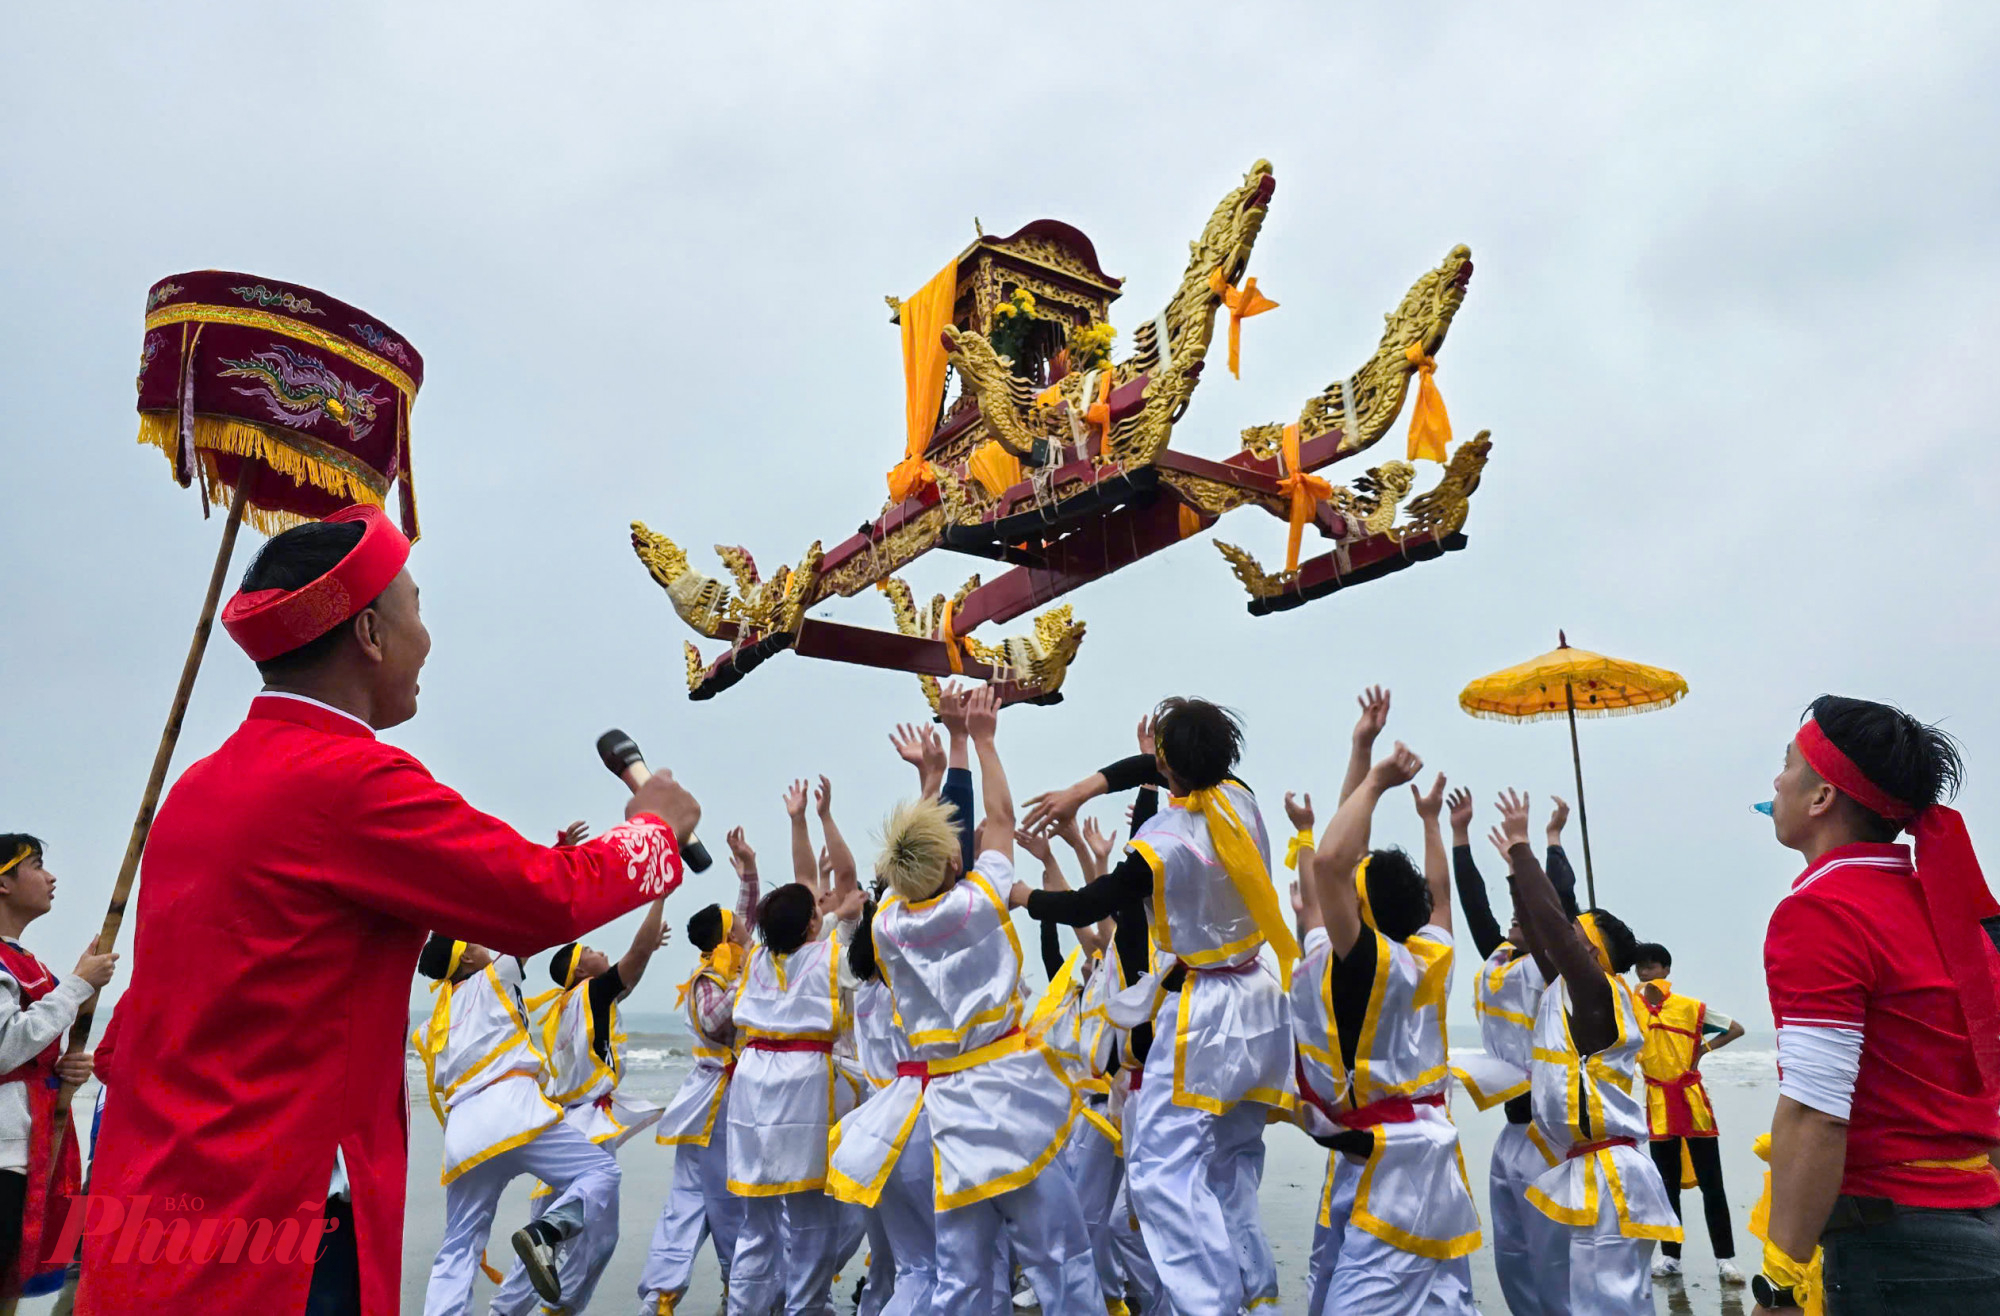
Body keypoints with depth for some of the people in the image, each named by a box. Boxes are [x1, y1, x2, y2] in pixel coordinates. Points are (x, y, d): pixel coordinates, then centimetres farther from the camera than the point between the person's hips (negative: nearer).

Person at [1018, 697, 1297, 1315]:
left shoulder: (1162, 845, -20)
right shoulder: (1239, 799, 0)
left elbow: (1085, 907, -6)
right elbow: (1148, 769, 15)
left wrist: (1022, 896, 9)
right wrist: (1082, 790, 5)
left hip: (1203, 1016, -8)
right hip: (1261, 1003, 8)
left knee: (1162, 1171, -5)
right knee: (1232, 1169, 17)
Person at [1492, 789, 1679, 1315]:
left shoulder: (1598, 994, -12)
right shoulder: (1571, 993, 12)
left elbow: (1550, 919, -17)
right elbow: (1541, 934, 18)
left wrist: (1520, 844, -10)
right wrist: (1516, 866, 22)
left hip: (1606, 1181, -10)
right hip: (1592, 1176, 10)